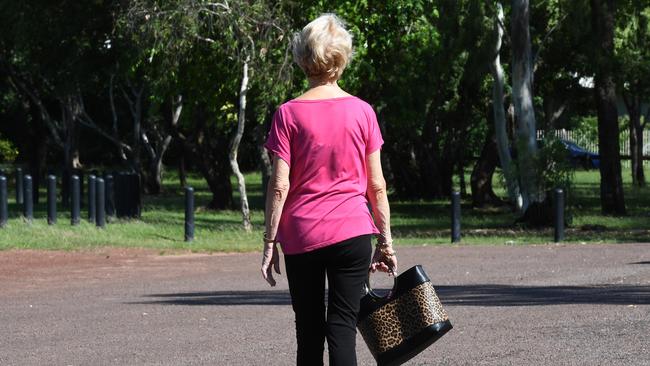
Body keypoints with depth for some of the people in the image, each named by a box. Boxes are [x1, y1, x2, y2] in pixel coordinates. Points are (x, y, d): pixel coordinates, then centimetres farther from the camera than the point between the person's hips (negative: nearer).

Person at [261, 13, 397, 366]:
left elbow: (279, 185, -6)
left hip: (301, 236, 0)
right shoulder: (362, 112, 0)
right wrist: (385, 240, 9)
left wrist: (269, 241, 0)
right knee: (342, 328, -2)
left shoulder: (288, 114, -3)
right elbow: (377, 186, 2)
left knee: (309, 331, 11)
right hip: (351, 232, 0)